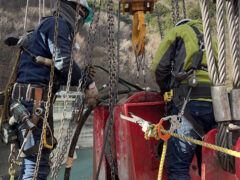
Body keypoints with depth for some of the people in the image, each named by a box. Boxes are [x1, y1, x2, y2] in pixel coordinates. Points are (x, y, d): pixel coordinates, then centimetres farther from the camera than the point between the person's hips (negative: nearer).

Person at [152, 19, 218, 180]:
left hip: (192, 100, -6)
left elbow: (159, 67, 8)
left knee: (177, 165, -9)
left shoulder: (178, 31, 17)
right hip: (219, 102, 6)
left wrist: (165, 90, 25)